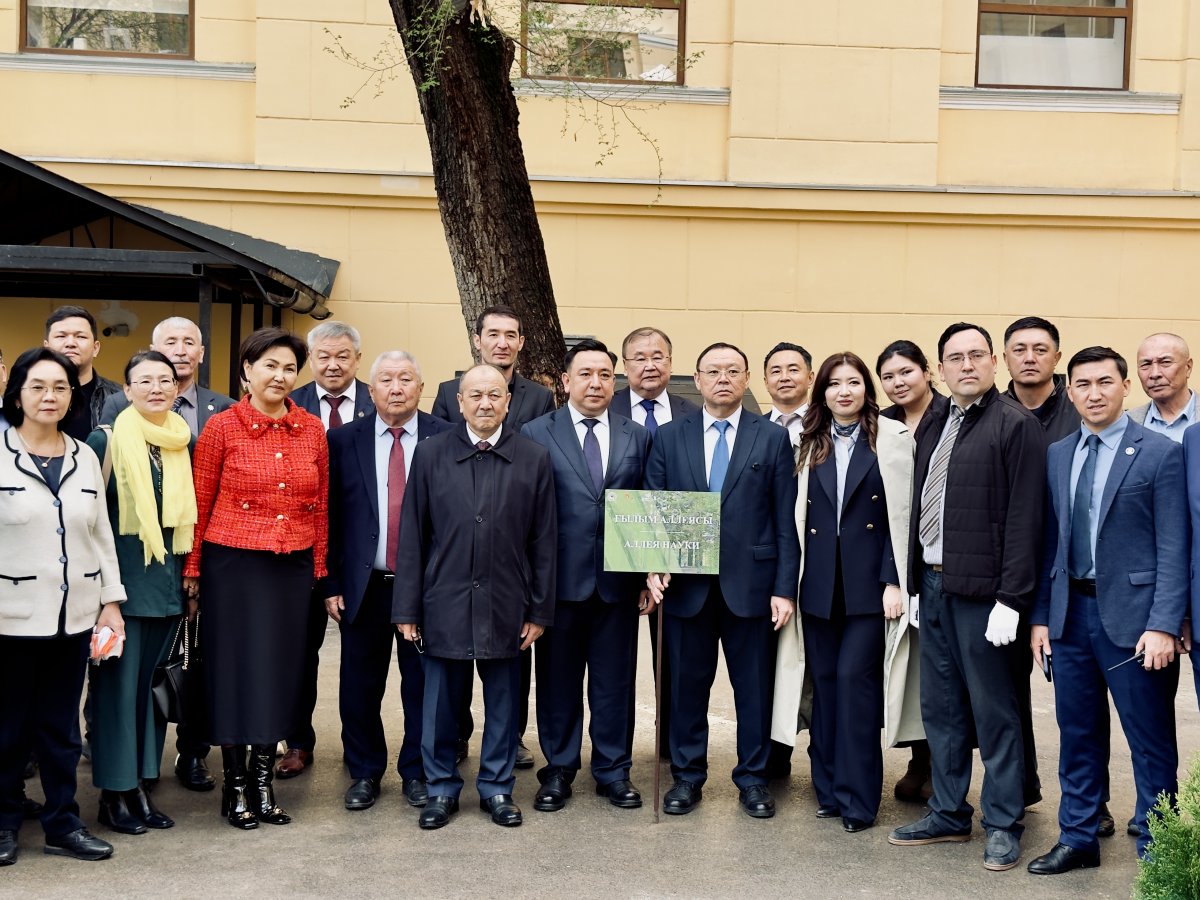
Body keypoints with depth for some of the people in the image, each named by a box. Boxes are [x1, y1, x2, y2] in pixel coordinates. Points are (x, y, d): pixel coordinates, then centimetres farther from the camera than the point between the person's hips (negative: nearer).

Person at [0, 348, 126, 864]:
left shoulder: (85, 457, 8)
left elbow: (101, 534, 11)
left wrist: (111, 600, 7)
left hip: (74, 614, 3)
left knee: (61, 725, 9)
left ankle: (62, 823, 20)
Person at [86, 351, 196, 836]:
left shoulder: (184, 443, 7)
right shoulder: (106, 441, -7)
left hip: (168, 578, 5)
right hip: (122, 578, -5)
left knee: (153, 684, 11)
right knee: (118, 683, 1)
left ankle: (141, 786, 21)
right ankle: (114, 793, 12)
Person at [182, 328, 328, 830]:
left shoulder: (312, 430, 4)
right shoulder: (222, 427, -5)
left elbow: (321, 505, 9)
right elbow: (199, 503, -1)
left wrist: (319, 570, 8)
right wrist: (192, 570, -1)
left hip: (293, 566, 3)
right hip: (234, 562, -3)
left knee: (281, 670, 8)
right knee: (236, 667, 5)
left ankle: (263, 781, 21)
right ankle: (235, 786, 17)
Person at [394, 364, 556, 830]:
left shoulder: (534, 458, 0)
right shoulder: (430, 453, 1)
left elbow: (543, 541, 2)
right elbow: (412, 536, 0)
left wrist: (539, 610, 0)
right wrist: (407, 608, -2)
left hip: (506, 605, 0)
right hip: (445, 602, 0)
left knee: (502, 702, 10)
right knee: (442, 700, 9)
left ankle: (497, 787, 25)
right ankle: (442, 788, 24)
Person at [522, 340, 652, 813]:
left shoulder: (638, 437, 7)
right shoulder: (536, 434, 0)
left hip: (618, 580, 2)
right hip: (560, 578, -2)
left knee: (614, 680, 9)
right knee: (558, 679, 9)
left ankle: (613, 770, 23)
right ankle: (558, 770, 23)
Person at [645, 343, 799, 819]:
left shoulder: (773, 439, 3)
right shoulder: (669, 437, 6)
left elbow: (786, 521, 1)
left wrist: (784, 588, -5)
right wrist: (653, 567, -8)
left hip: (751, 584, -1)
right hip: (685, 584, 1)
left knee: (754, 687, 8)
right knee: (687, 684, 9)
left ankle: (753, 779, 22)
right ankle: (687, 777, 23)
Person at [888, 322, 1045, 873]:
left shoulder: (1016, 425, -9)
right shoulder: (936, 429, 14)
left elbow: (1023, 517, -14)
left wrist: (1011, 599, -18)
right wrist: (916, 582, 9)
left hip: (982, 591, -7)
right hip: (934, 585, 7)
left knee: (993, 712, 3)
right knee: (940, 708, 14)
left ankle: (1003, 825, 15)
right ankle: (948, 814, 26)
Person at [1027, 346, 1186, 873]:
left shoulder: (1160, 454, -5)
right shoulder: (1056, 455, 10)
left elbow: (1173, 549, -9)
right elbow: (1050, 541, 11)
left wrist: (1163, 626, -15)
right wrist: (1040, 616, 8)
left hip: (1131, 617, -5)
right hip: (1070, 614, 5)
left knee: (1151, 743, 5)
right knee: (1077, 735, 14)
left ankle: (1154, 848, 17)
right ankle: (1077, 839, 26)